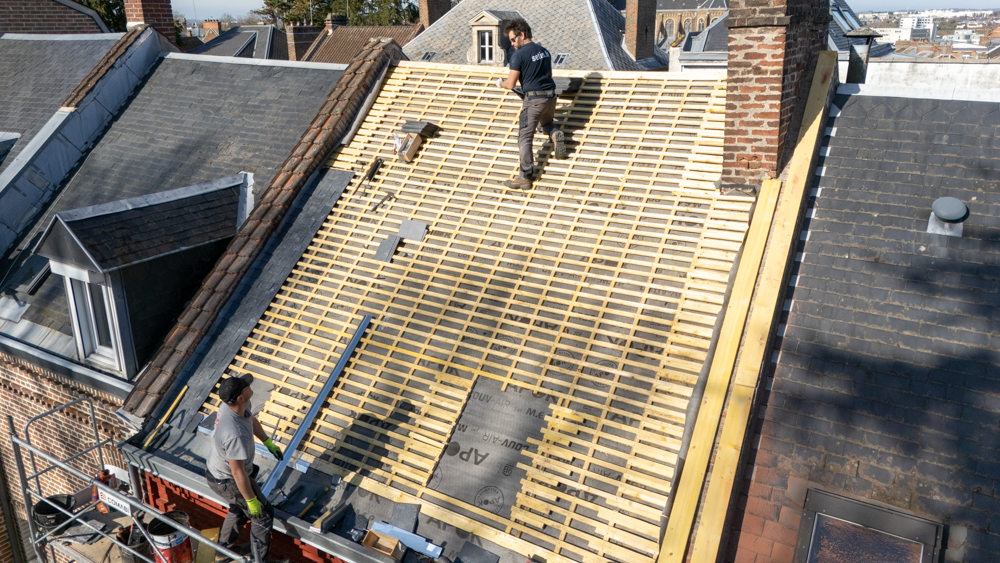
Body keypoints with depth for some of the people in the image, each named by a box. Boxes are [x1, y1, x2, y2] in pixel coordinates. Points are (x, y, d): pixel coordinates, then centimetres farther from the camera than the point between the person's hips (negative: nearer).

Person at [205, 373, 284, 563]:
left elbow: (251, 418, 8)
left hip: (215, 468, 8)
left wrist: (268, 442, 15)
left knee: (239, 509, 31)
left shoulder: (232, 404, -16)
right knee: (264, 514, 12)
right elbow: (238, 473, -31)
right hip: (227, 481, -8)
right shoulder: (235, 435, -42)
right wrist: (251, 500, -18)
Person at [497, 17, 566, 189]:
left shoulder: (518, 55, -10)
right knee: (545, 122, 34)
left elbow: (510, 85, -9)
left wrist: (501, 83, 12)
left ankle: (524, 177, -6)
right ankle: (555, 134, 0)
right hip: (550, 96, 7)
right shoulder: (544, 51, 12)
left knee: (525, 137, -2)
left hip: (533, 99, -7)